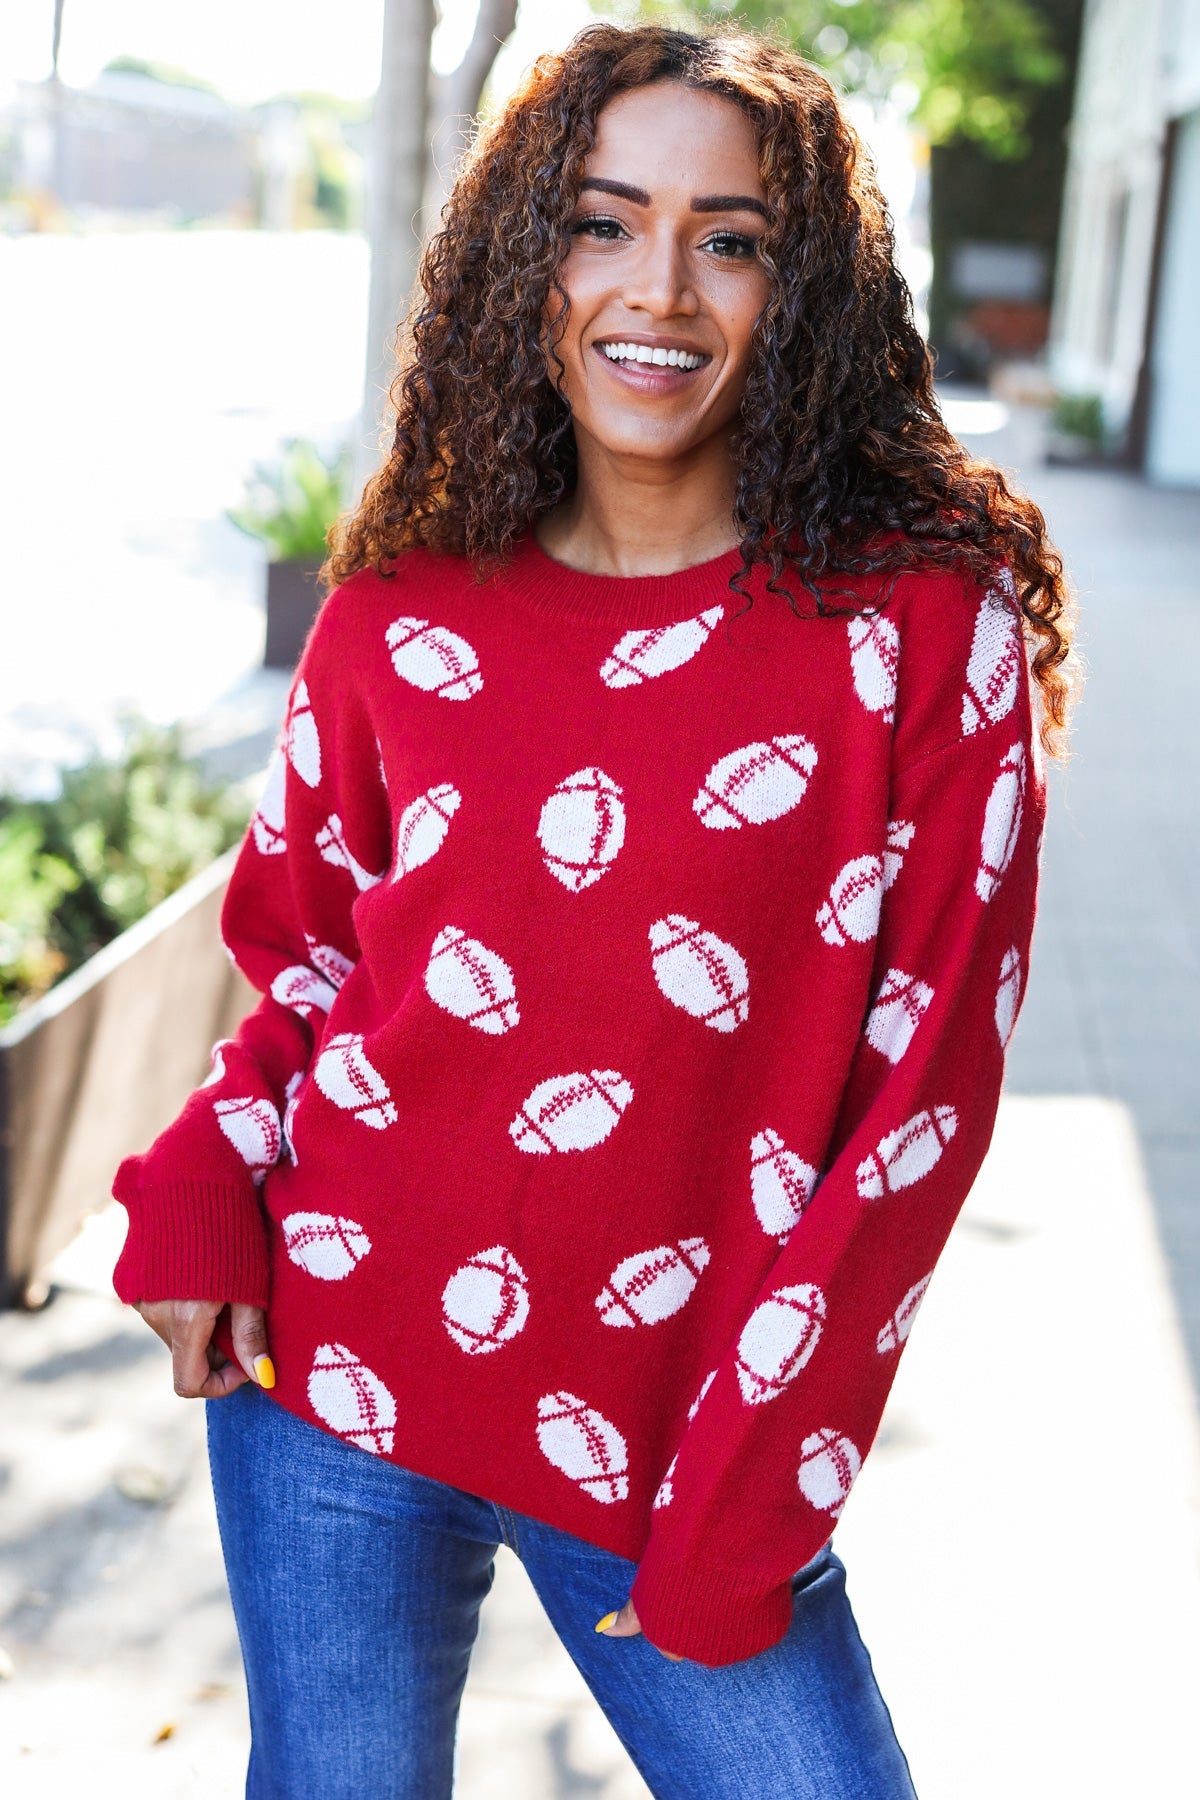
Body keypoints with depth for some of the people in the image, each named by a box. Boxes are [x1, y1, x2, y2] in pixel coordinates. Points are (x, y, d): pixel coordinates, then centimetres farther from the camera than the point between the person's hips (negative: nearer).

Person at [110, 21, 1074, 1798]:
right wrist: (200, 1196, -6)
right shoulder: (401, 614, 1)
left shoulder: (928, 635, -7)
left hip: (684, 1442, -1)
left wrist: (744, 1499, -8)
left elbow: (919, 1099, -7)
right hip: (327, 1382, 2)